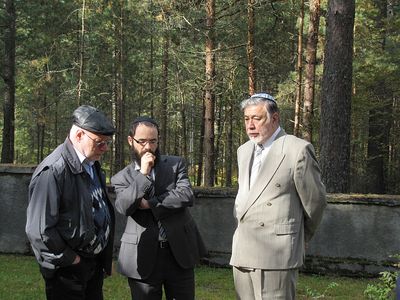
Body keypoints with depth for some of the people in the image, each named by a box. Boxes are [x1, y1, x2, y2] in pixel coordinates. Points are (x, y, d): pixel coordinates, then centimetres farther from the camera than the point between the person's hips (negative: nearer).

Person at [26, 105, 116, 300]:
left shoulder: (93, 165, 8)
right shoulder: (52, 172, -20)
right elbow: (39, 230, -23)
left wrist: (105, 256, 10)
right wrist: (70, 260, -15)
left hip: (95, 262, 8)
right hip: (69, 270, -8)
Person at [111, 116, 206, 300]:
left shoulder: (176, 164, 7)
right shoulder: (121, 178, 6)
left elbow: (187, 195, -8)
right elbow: (123, 207, -12)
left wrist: (150, 203, -10)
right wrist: (143, 174, -13)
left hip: (180, 252, 1)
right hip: (143, 257, 0)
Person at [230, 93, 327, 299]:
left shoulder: (298, 149, -6)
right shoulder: (244, 151, 16)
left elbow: (314, 202, 0)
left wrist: (301, 236, 11)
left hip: (276, 253, -7)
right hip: (242, 253, 7)